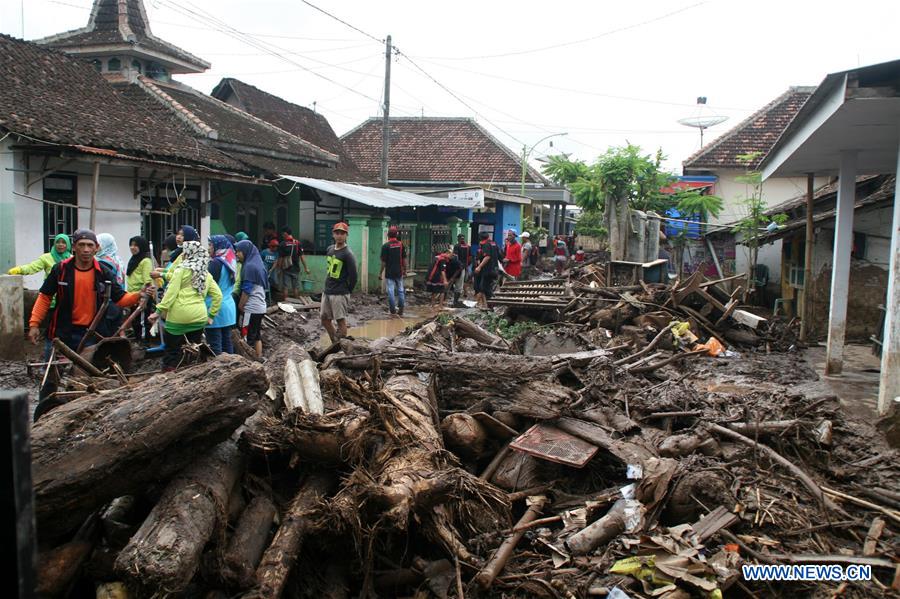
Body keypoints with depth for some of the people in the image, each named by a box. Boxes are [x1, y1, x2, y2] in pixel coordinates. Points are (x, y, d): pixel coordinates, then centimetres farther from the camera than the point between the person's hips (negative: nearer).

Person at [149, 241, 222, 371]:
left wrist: (159, 311, -8)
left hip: (179, 316, -5)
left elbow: (171, 292, -10)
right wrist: (211, 315, 17)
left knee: (172, 351, 3)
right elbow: (218, 295, 12)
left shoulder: (182, 269, -2)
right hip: (199, 317, 5)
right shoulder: (206, 274, 15)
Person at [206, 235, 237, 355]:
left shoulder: (216, 263, -14)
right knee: (227, 342, 13)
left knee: (215, 346, -3)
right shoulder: (229, 262, 11)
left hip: (215, 308, -8)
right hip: (229, 306, 8)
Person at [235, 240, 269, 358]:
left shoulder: (249, 266, -15)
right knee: (257, 335, 13)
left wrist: (240, 307, -6)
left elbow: (246, 290, -16)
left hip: (251, 308, -9)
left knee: (247, 338, -3)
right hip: (260, 307, 9)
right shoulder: (257, 264, 11)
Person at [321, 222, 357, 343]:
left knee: (341, 321, -3)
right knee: (325, 319, 13)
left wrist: (347, 291, -6)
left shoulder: (348, 254, -14)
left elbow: (353, 276, -15)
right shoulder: (329, 249, 9)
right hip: (327, 292, 8)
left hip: (340, 294, -8)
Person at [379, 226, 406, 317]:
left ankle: (393, 312, 3)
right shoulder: (401, 244, 0)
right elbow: (404, 259, 4)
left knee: (391, 292, 1)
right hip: (399, 272, 3)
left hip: (389, 273, -3)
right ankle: (401, 311, 13)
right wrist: (405, 270, 14)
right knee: (400, 291, 11)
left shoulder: (385, 246, -9)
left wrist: (381, 273, 0)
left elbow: (383, 261, -8)